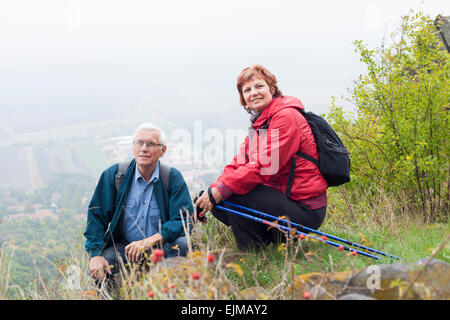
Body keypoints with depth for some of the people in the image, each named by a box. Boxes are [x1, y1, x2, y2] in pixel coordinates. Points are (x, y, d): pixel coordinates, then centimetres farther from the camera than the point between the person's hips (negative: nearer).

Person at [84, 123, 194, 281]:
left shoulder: (173, 178, -5)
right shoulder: (113, 174, -4)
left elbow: (185, 219, -12)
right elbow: (96, 215, -2)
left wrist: (149, 241, -25)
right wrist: (95, 254, -16)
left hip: (161, 247, 0)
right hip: (123, 245, 1)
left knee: (183, 244, -30)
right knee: (99, 268, -27)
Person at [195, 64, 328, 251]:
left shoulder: (286, 116, -14)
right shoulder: (258, 123, 16)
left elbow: (265, 167, -24)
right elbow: (238, 165, 7)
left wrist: (221, 190, -24)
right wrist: (212, 191, -10)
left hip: (304, 209, -9)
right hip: (280, 197, 9)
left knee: (231, 195, -23)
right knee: (216, 202, 5)